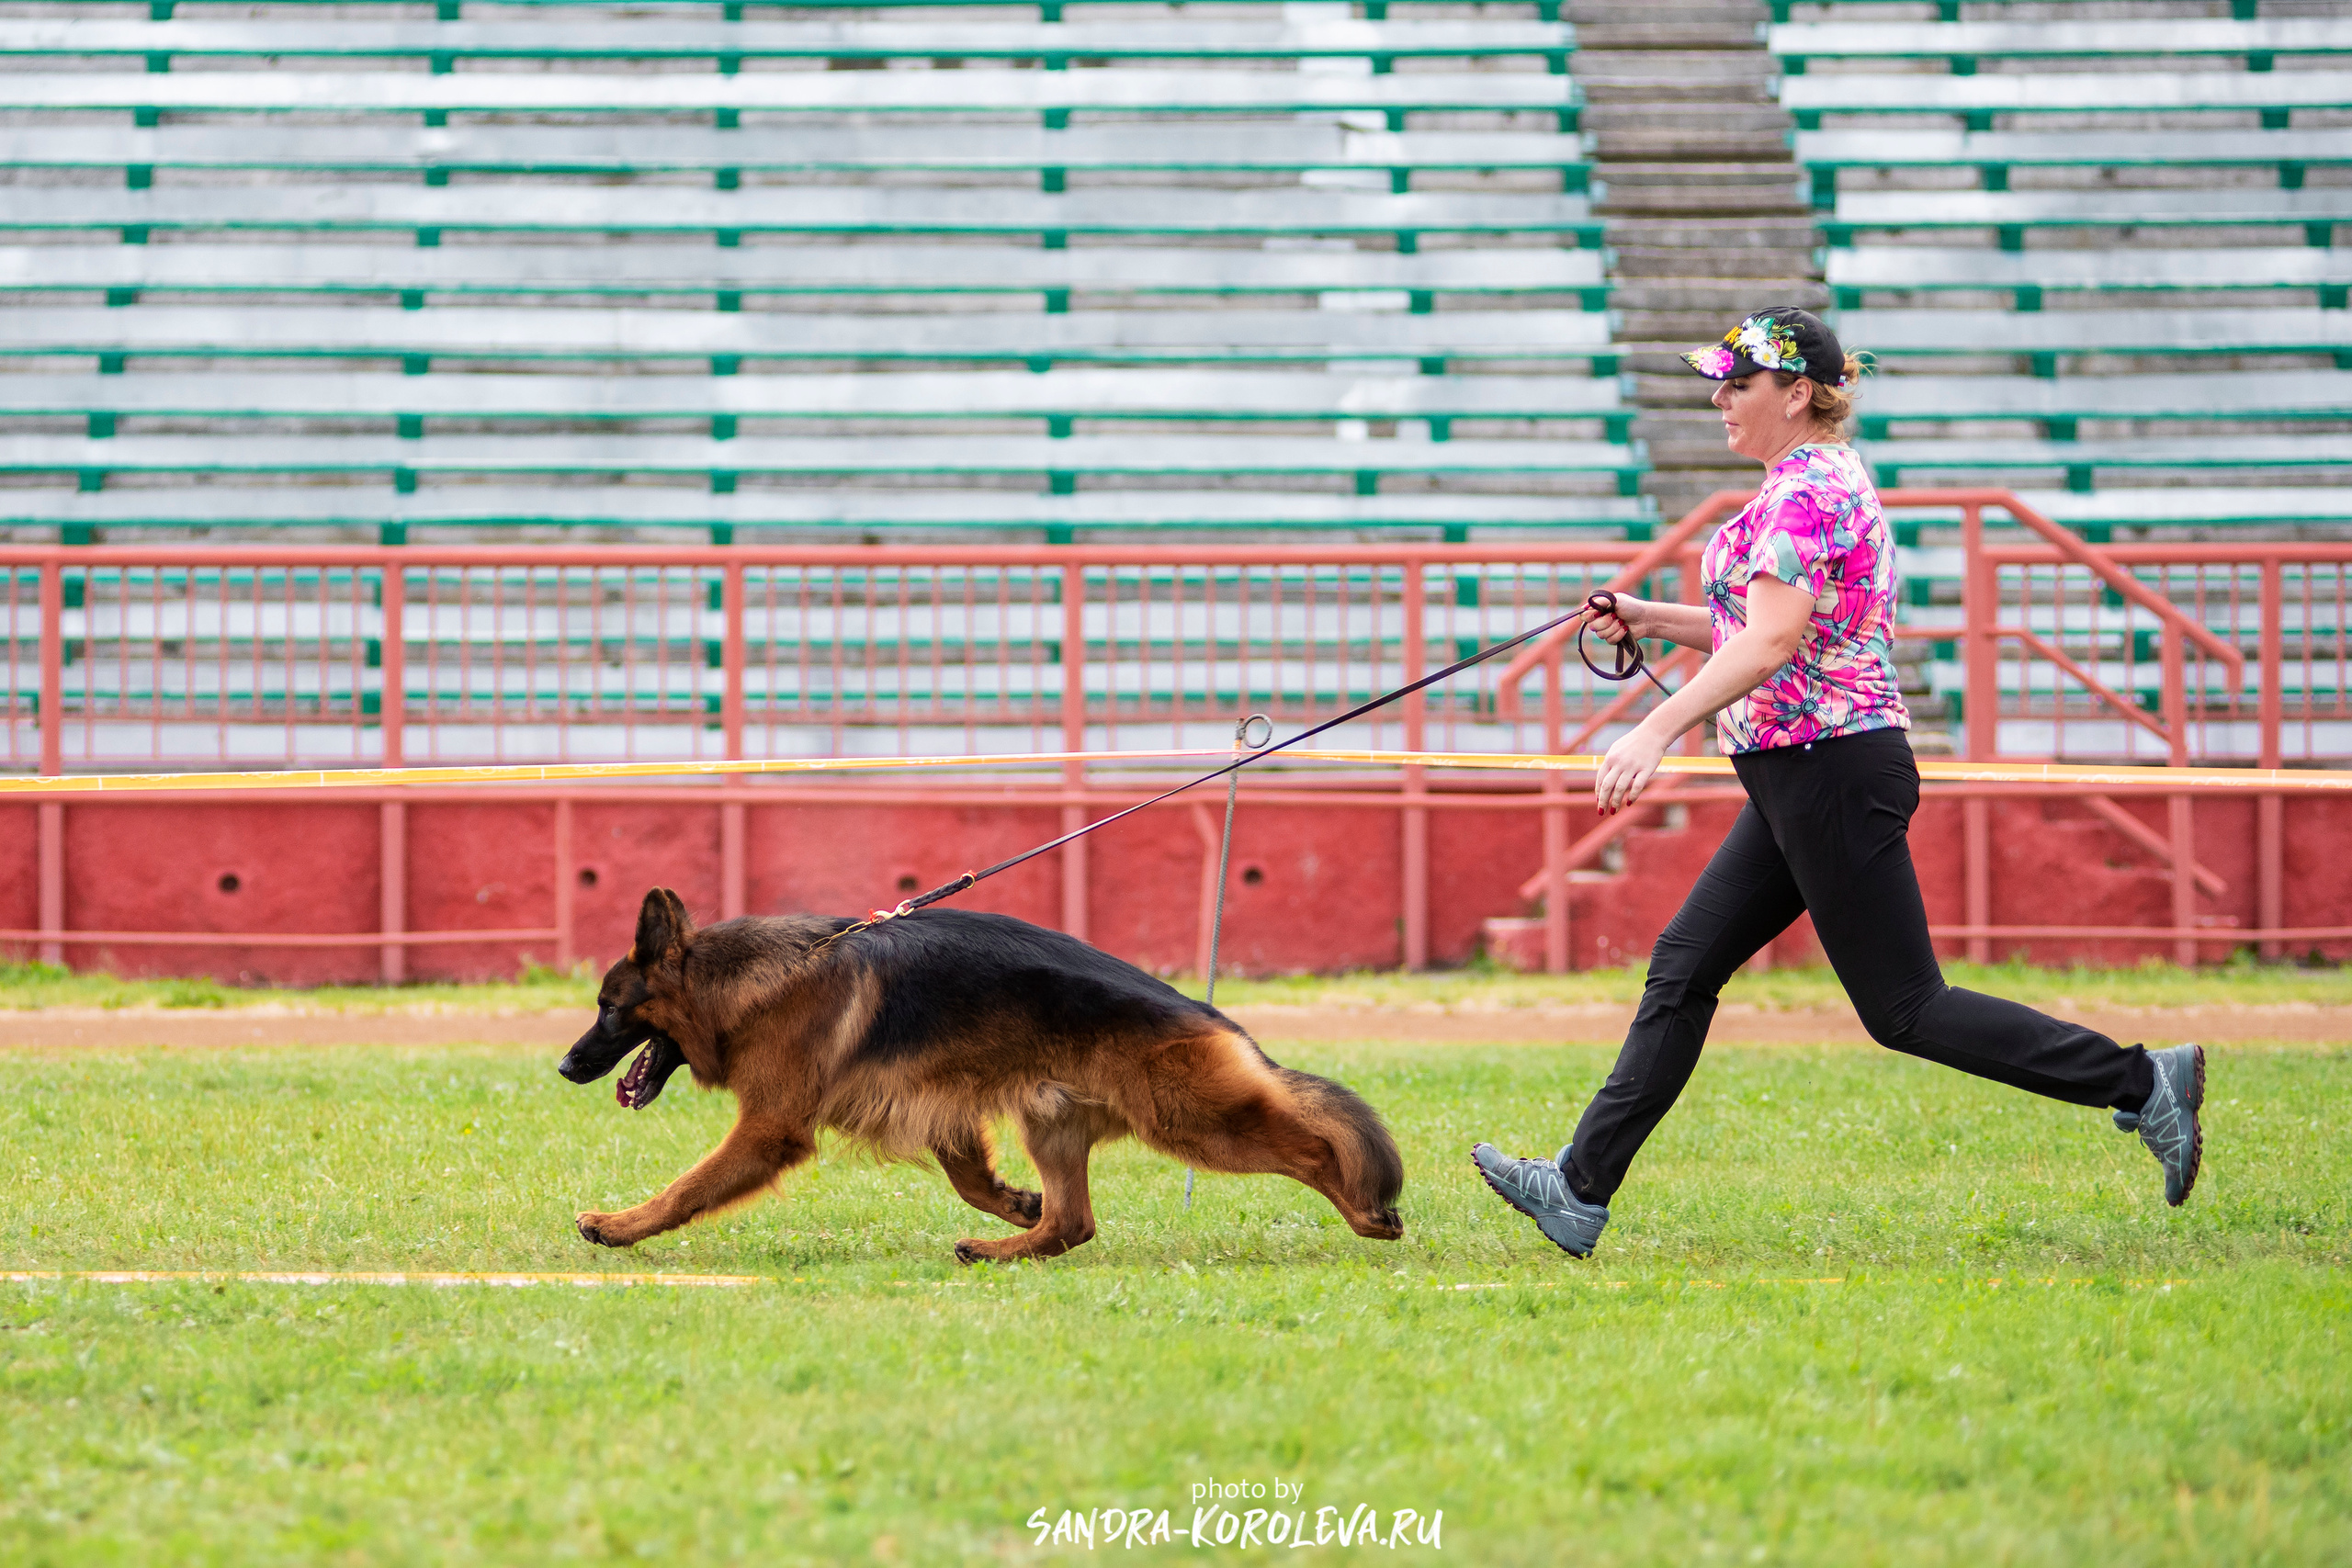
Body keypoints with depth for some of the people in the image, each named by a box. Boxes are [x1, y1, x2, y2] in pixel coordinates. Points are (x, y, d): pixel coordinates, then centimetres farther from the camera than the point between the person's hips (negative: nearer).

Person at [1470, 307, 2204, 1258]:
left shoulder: (1805, 491, -15)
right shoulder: (1824, 481, 17)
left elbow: (1771, 644, -26)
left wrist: (1657, 731, -32)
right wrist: (1656, 621, 18)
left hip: (1832, 775, -11)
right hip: (1800, 782, 11)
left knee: (1904, 1008, -8)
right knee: (1683, 969, 8)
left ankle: (2139, 1082, -6)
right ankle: (1582, 1191, 9)